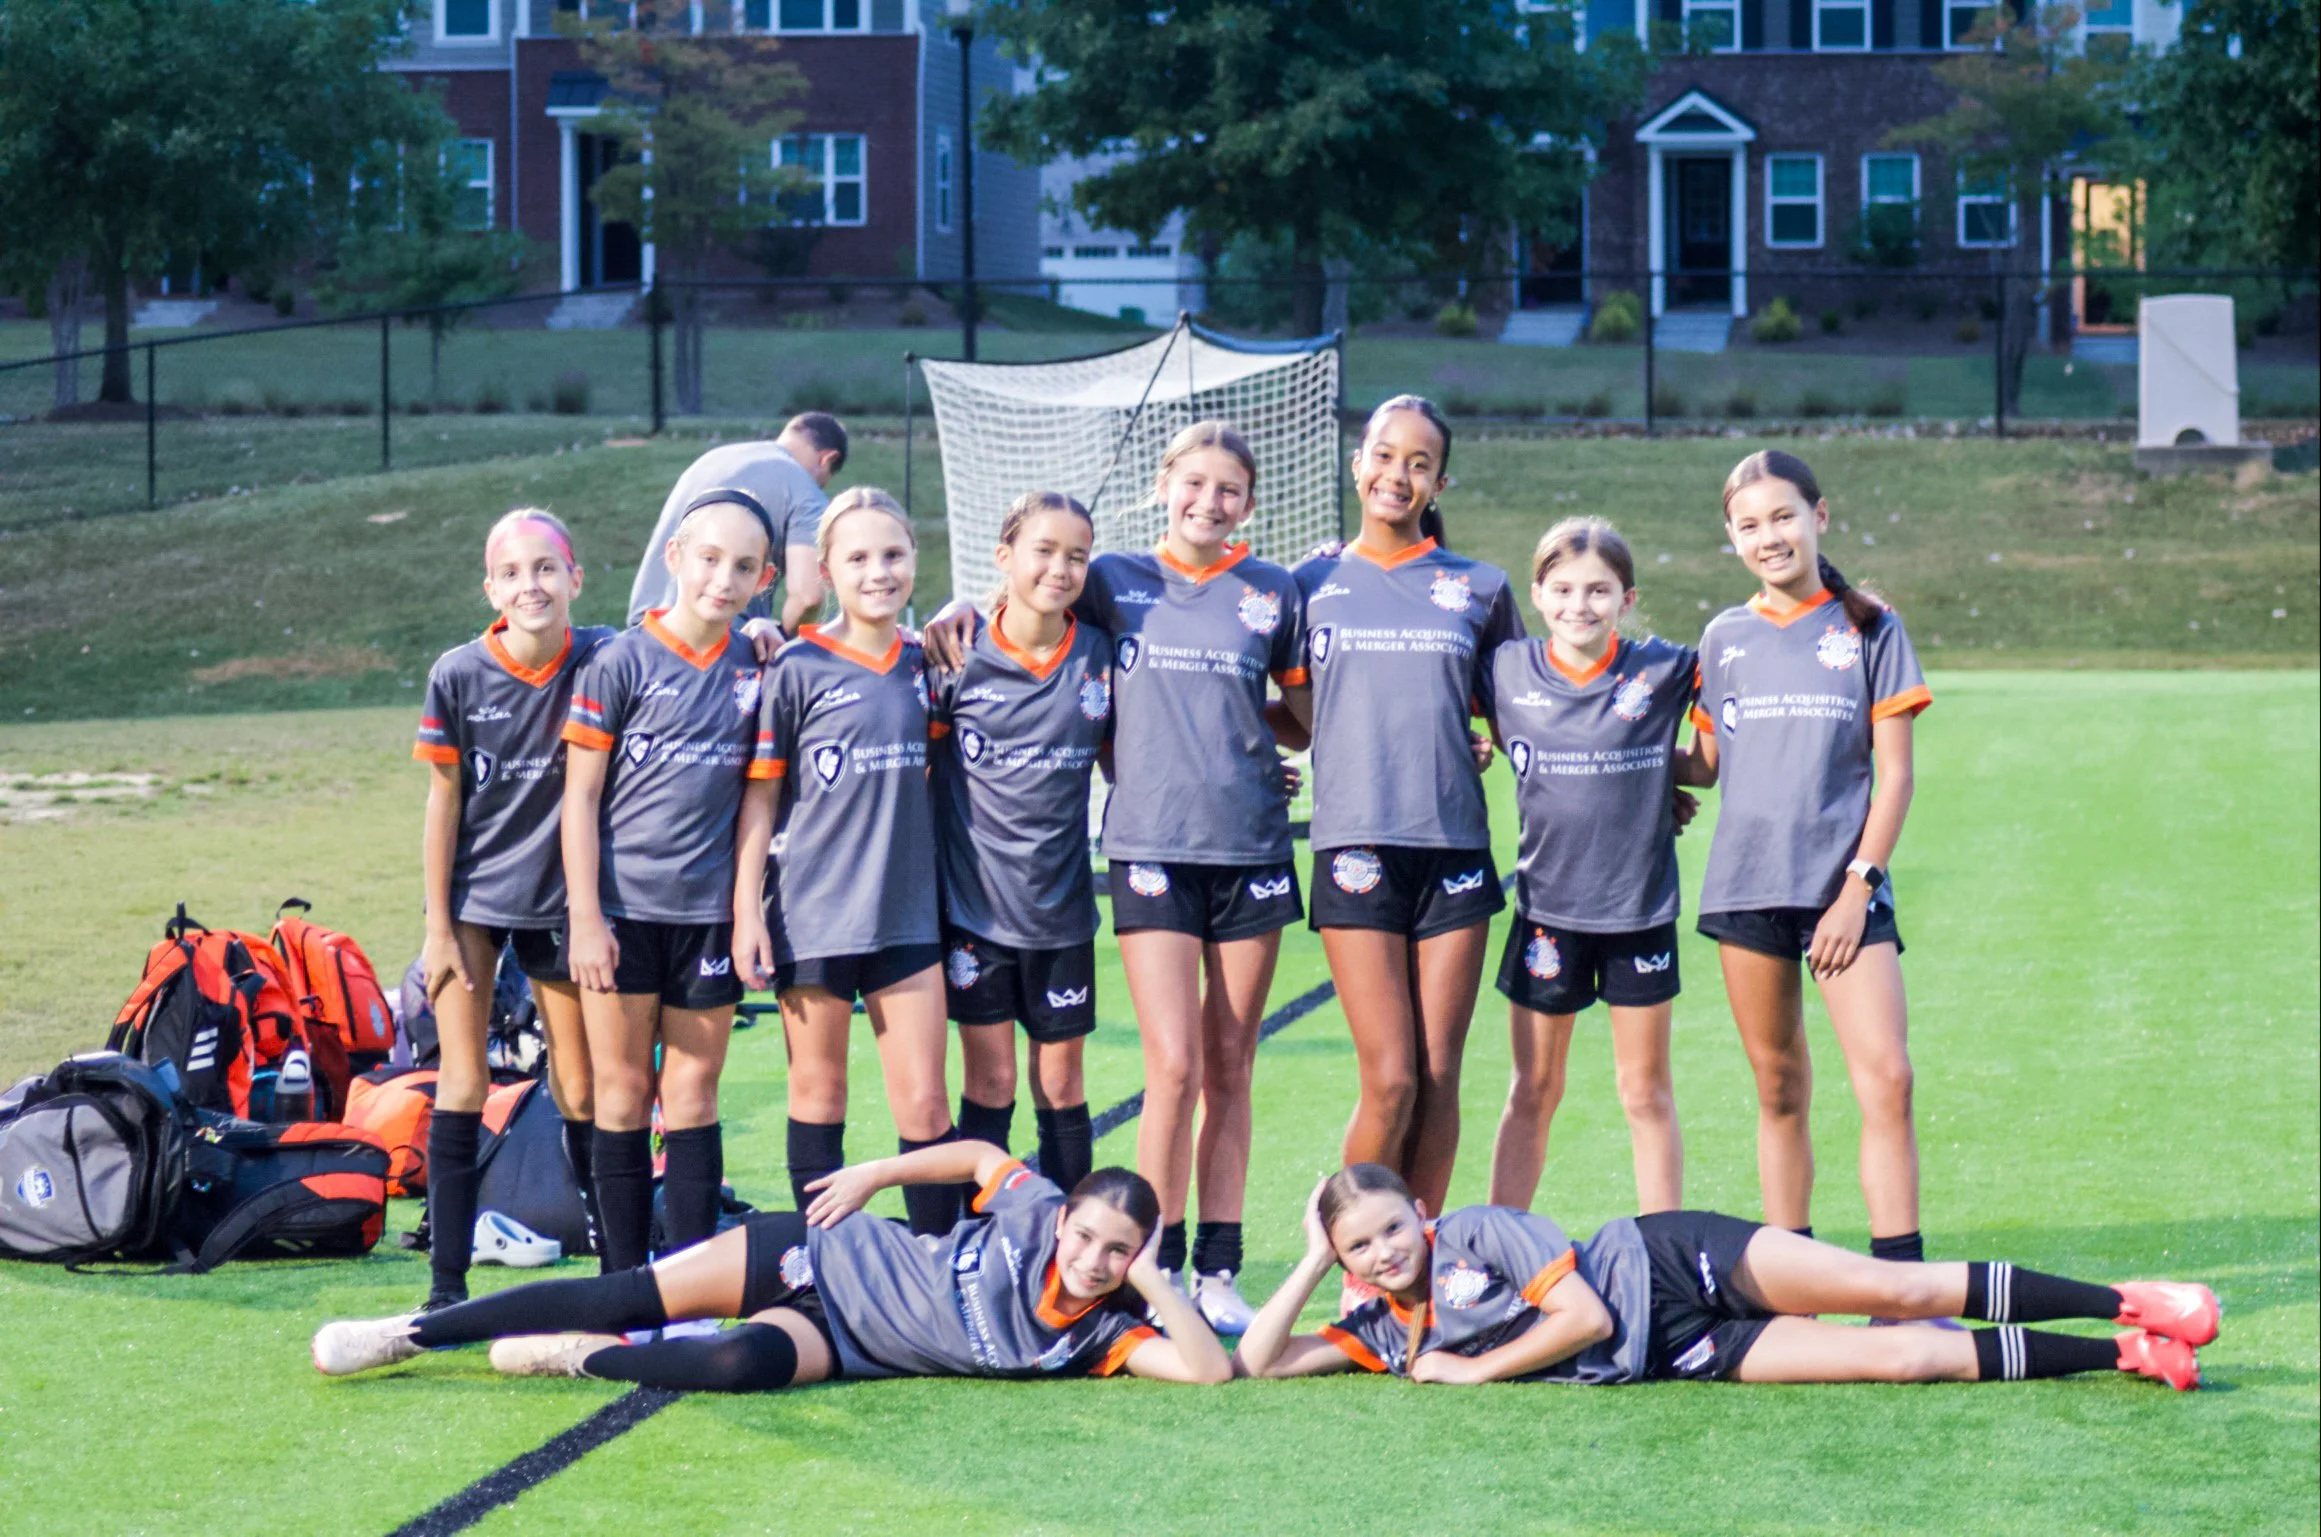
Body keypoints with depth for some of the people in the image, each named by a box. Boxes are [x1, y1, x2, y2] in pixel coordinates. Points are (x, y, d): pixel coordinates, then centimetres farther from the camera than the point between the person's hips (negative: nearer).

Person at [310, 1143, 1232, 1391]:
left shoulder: (1100, 1337, -14)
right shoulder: (1034, 1212, -12)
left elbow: (1211, 1367, -24)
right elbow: (982, 1156, 7)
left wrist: (1150, 1281, -30)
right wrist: (875, 1174, 2)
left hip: (839, 1343, -1)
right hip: (822, 1256, 1)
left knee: (744, 1361, -34)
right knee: (624, 1298, -7)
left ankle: (587, 1360, -8)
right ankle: (409, 1334, 6)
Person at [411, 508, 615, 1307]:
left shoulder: (601, 660, -10)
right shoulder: (458, 676, -10)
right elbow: (443, 804, -4)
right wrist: (437, 927, -4)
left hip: (561, 899, 1)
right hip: (474, 898, -1)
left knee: (581, 1093, 7)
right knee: (463, 1086, -4)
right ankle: (447, 1286, -2)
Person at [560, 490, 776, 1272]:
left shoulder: (758, 669, 5)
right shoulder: (622, 663, -5)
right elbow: (580, 797, -4)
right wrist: (586, 918, -9)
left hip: (710, 910, 3)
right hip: (621, 910, -2)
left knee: (692, 1092, 6)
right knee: (623, 1092, 4)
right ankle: (624, 1283, 9)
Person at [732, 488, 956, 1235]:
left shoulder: (921, 663, 7)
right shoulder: (798, 669, -6)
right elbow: (759, 796, -4)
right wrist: (746, 912, -8)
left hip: (906, 914, 3)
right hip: (813, 915, -3)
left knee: (924, 1104, 0)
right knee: (818, 1095, 7)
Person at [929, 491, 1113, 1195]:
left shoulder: (1099, 656, 0)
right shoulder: (960, 655, -6)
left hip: (1061, 901, 2)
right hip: (974, 900, -2)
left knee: (1061, 1083, 8)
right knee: (989, 1083, 2)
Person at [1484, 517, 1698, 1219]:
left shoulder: (1662, 670, -6)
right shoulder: (1509, 671, -3)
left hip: (1640, 905, -1)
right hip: (1547, 904, 1)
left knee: (1647, 1094, 8)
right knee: (1532, 1094, 9)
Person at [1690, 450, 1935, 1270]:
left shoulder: (1869, 630, 3)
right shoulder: (1724, 638, 11)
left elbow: (1894, 774, 0)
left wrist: (1857, 885, -7)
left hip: (1842, 883, -2)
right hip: (1746, 883, 3)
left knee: (1886, 1078, -14)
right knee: (1779, 1089, 7)